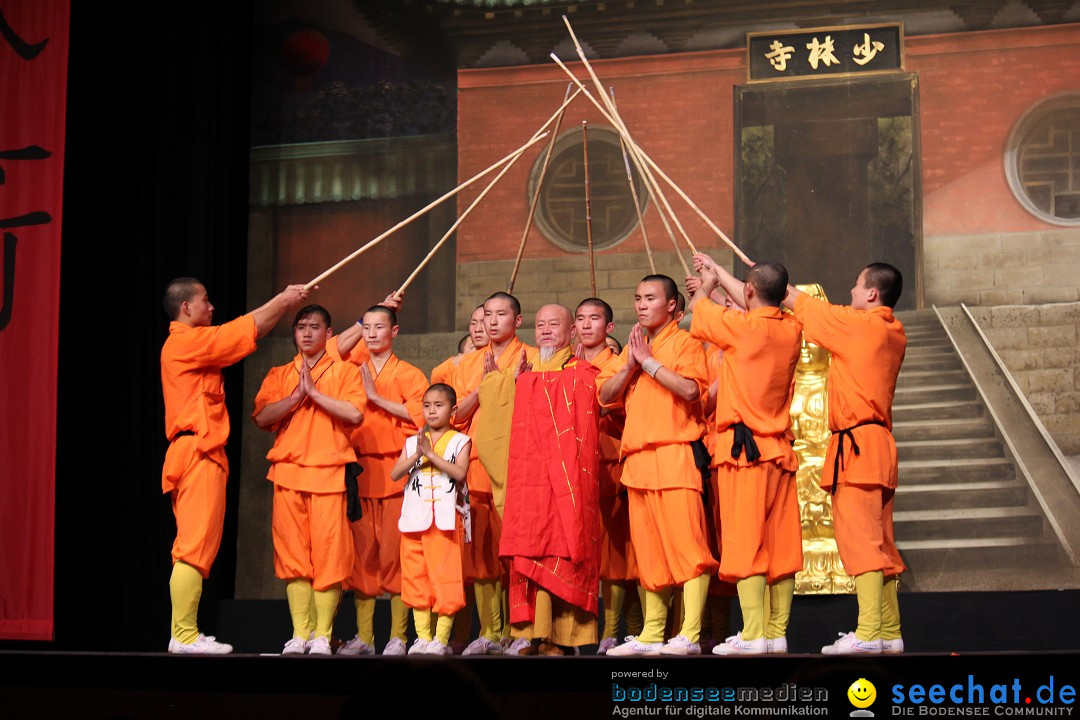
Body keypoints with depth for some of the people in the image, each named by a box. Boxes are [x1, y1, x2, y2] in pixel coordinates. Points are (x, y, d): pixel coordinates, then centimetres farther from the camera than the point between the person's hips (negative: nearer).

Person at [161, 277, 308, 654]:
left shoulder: (185, 344, 21)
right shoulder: (187, 341, -9)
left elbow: (243, 332, 25)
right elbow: (248, 328, -5)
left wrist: (283, 303, 23)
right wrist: (284, 301, 10)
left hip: (193, 453, 10)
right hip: (199, 453, -10)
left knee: (194, 548, 8)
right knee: (195, 547, -13)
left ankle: (185, 633, 8)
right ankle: (184, 634, -15)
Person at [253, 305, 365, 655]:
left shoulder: (344, 371, 9)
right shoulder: (279, 375, 17)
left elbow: (354, 414, -7)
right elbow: (261, 417, 3)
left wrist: (314, 392, -8)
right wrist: (296, 397, -8)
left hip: (329, 471, -3)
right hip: (288, 470, 3)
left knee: (329, 551, -7)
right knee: (292, 552, 0)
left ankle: (322, 635, -2)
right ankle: (300, 633, 4)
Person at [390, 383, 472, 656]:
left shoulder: (459, 441, 4)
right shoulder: (412, 442, 14)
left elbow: (460, 472, -13)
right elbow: (395, 473, 1)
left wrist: (431, 453, -15)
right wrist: (417, 455, -12)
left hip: (446, 518, -4)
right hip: (415, 518, 4)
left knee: (445, 577, -5)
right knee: (416, 577, 5)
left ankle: (441, 639, 0)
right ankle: (422, 637, 11)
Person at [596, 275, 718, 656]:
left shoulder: (684, 342, 2)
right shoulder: (632, 347, 22)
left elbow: (690, 388, -16)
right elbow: (605, 396, 13)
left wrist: (649, 361, -10)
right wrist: (631, 364, -1)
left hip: (675, 456, -7)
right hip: (638, 460, 7)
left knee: (687, 542, -11)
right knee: (649, 550, 8)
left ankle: (689, 635, -13)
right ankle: (651, 635, 13)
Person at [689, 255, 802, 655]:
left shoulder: (741, 326, -12)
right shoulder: (791, 330, 6)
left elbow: (699, 307, 7)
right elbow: (760, 306, 25)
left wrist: (707, 285, 30)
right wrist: (718, 271, 38)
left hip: (742, 447, -6)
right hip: (780, 449, 6)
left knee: (745, 543, -7)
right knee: (780, 544, 7)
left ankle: (753, 634, -11)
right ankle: (778, 633, 10)